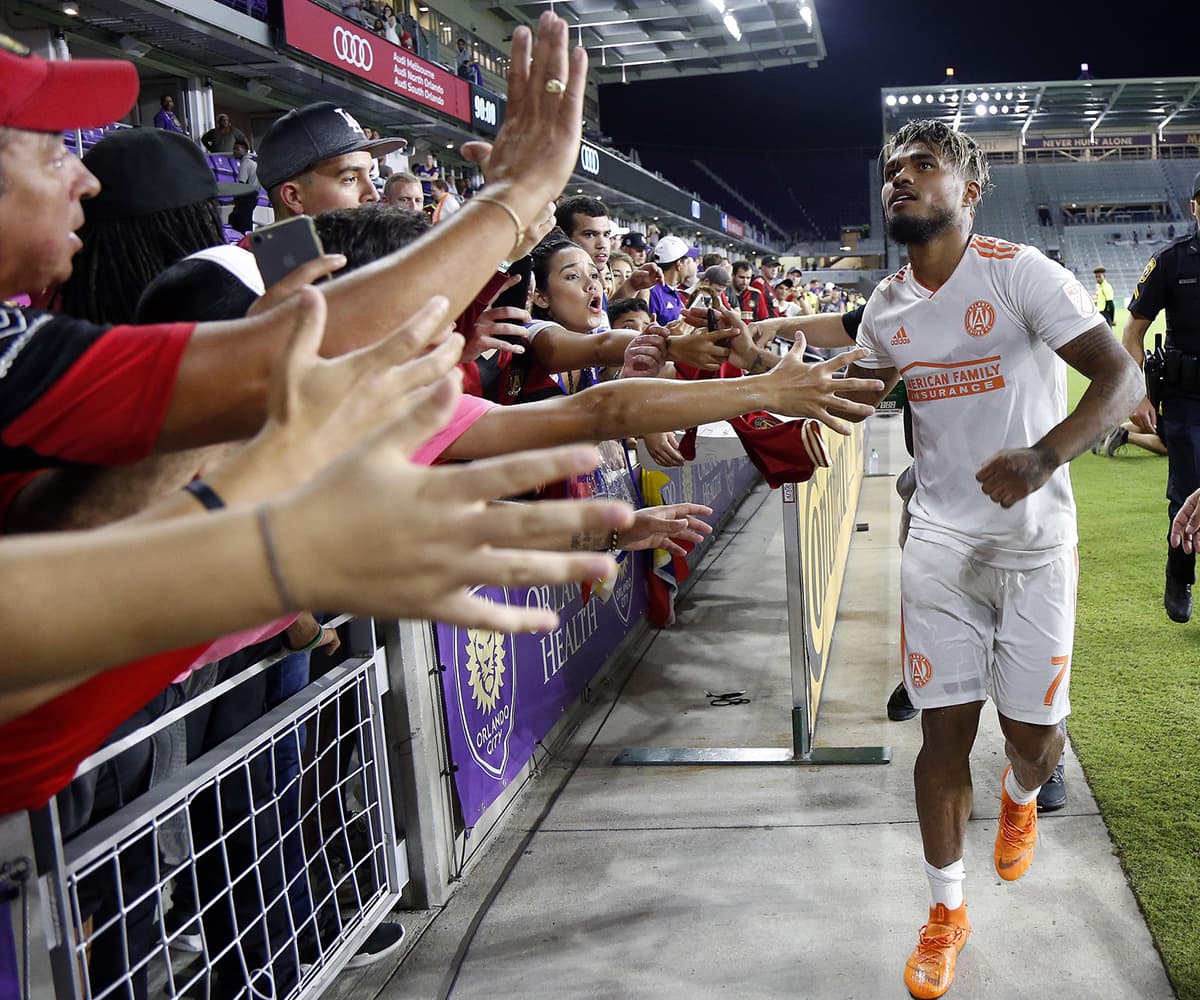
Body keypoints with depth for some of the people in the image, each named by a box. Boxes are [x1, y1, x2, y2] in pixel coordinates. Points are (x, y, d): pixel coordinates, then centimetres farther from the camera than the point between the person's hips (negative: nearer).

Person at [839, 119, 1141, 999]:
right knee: (945, 730, 4)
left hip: (1033, 541, -3)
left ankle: (1021, 797, 44)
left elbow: (1121, 376, -21)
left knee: (1033, 729, 5)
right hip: (940, 540, 3)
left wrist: (1045, 456, -38)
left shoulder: (1019, 272, -13)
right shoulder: (886, 307, 4)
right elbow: (857, 396, 20)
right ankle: (946, 912, 21)